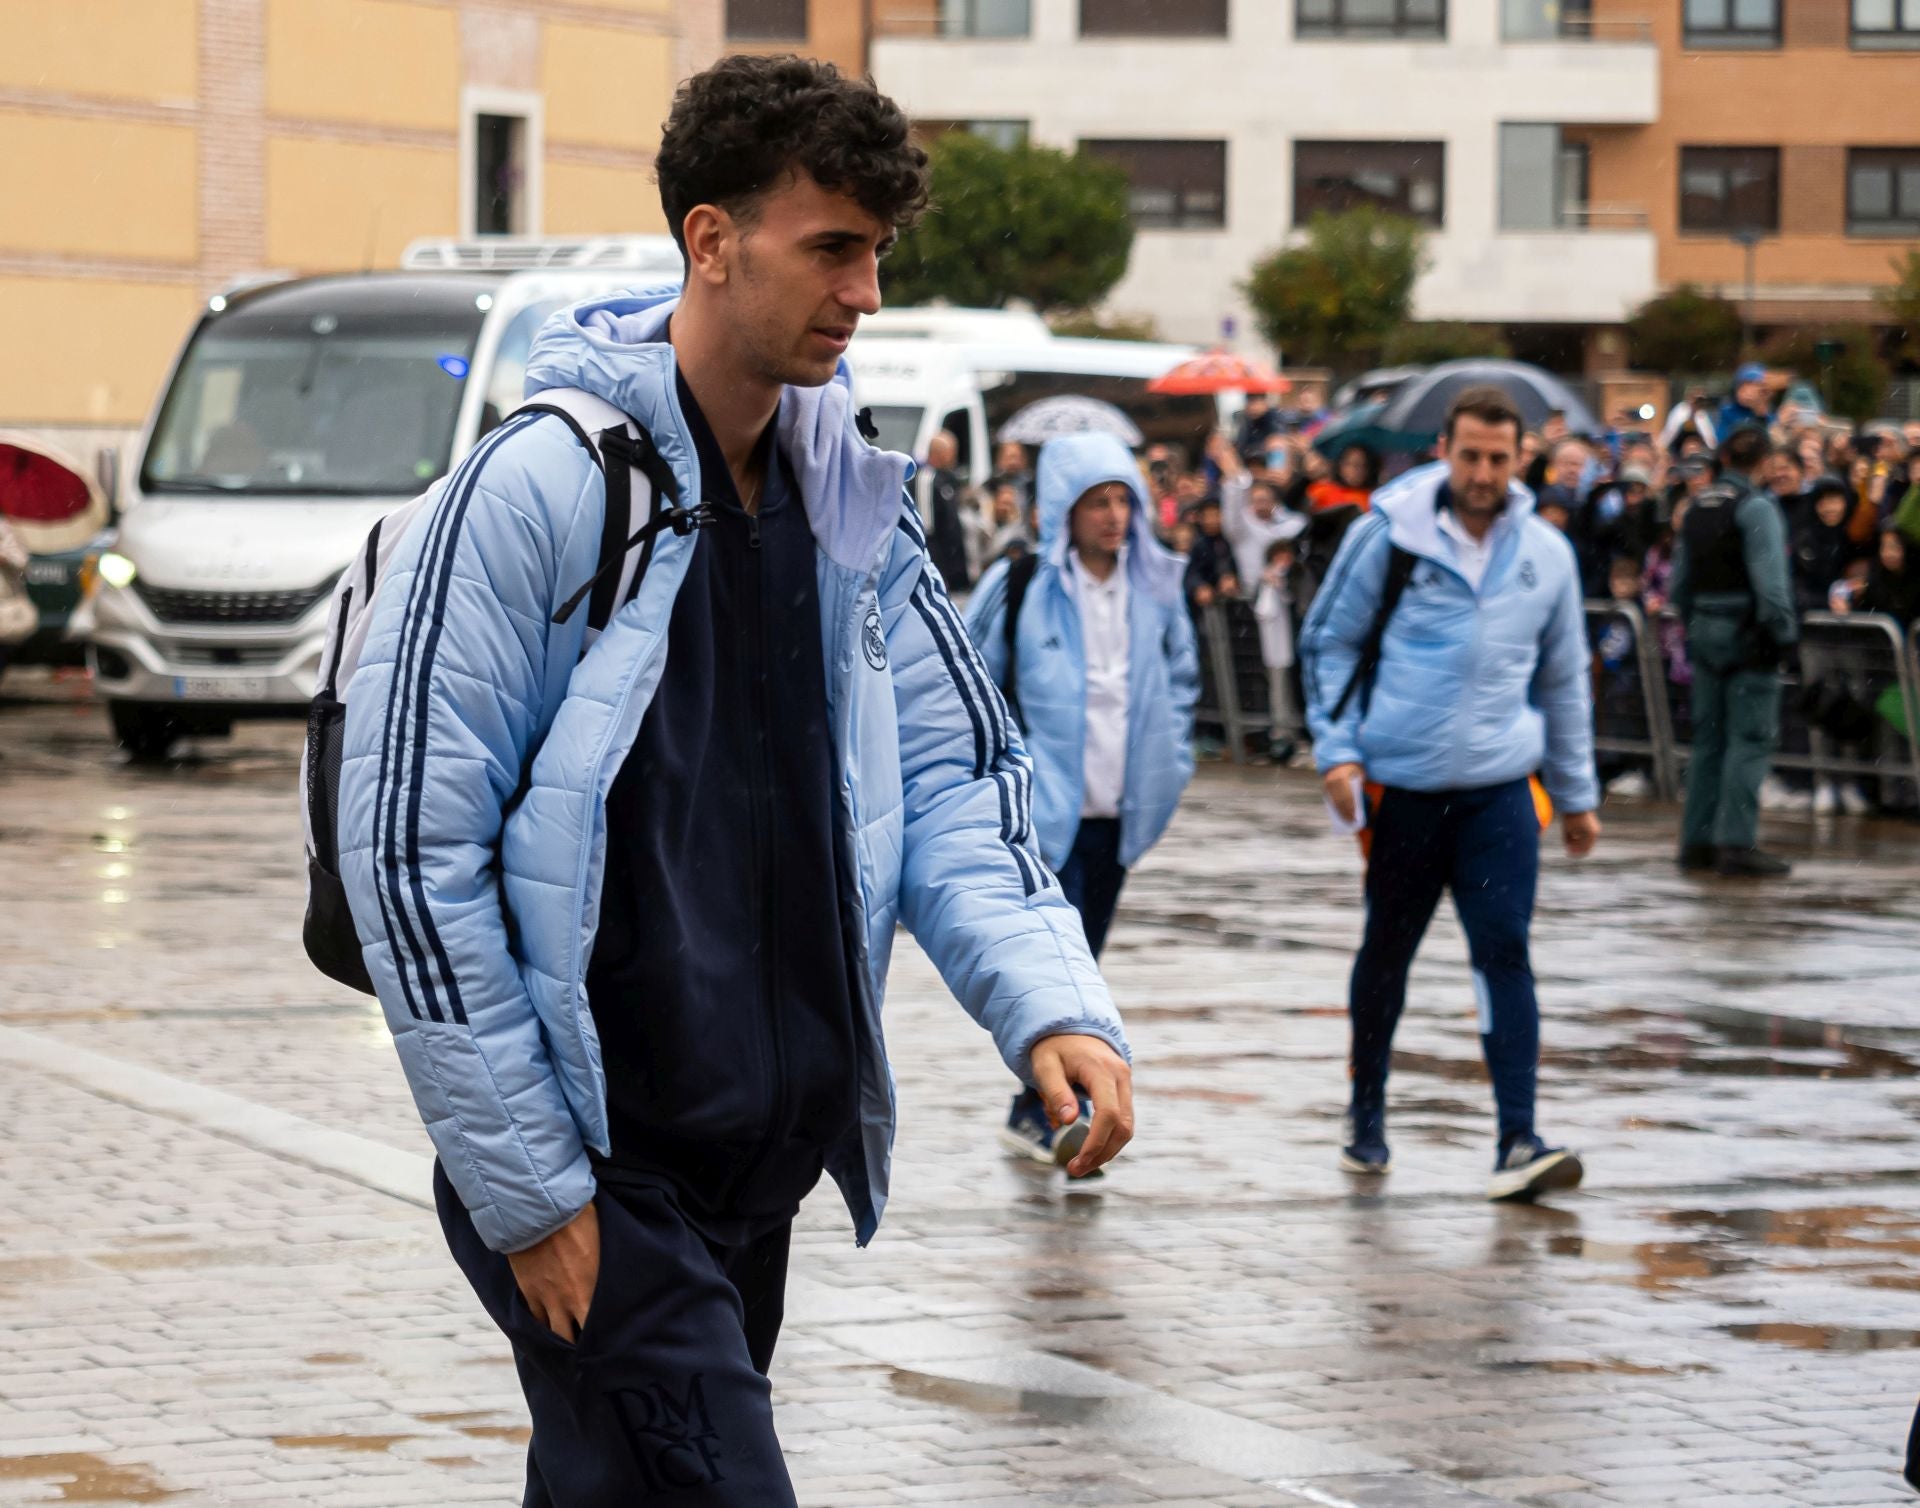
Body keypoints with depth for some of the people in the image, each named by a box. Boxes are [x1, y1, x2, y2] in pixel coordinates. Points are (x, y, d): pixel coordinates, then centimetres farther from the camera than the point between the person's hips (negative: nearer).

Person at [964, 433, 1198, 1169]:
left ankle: (1035, 1113, 22)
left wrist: (1170, 761, 13)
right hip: (1039, 807, -6)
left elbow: (1181, 673, 22)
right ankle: (1061, 1111, -26)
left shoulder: (1154, 587, 7)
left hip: (1116, 810, 6)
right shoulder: (1019, 588, -8)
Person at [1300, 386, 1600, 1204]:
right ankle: (1366, 1113, 32)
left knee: (1505, 953, -10)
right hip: (1400, 784, -1)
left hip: (1500, 790, 1)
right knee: (1387, 951, 13)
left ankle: (1518, 1143, -15)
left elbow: (1563, 678, 16)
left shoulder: (1546, 555, 5)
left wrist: (1577, 793, 18)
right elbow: (1329, 640, 4)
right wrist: (1338, 748, -6)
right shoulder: (1389, 534, -4)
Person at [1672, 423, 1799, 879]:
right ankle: (1737, 842, -12)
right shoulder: (1756, 507, -12)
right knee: (1750, 738, -6)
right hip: (1746, 632, -8)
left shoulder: (1697, 507, 12)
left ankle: (1697, 840, 14)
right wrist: (1782, 632, -14)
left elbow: (1681, 579, 16)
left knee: (1708, 737, 13)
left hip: (1705, 631, 8)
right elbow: (1770, 578, -19)